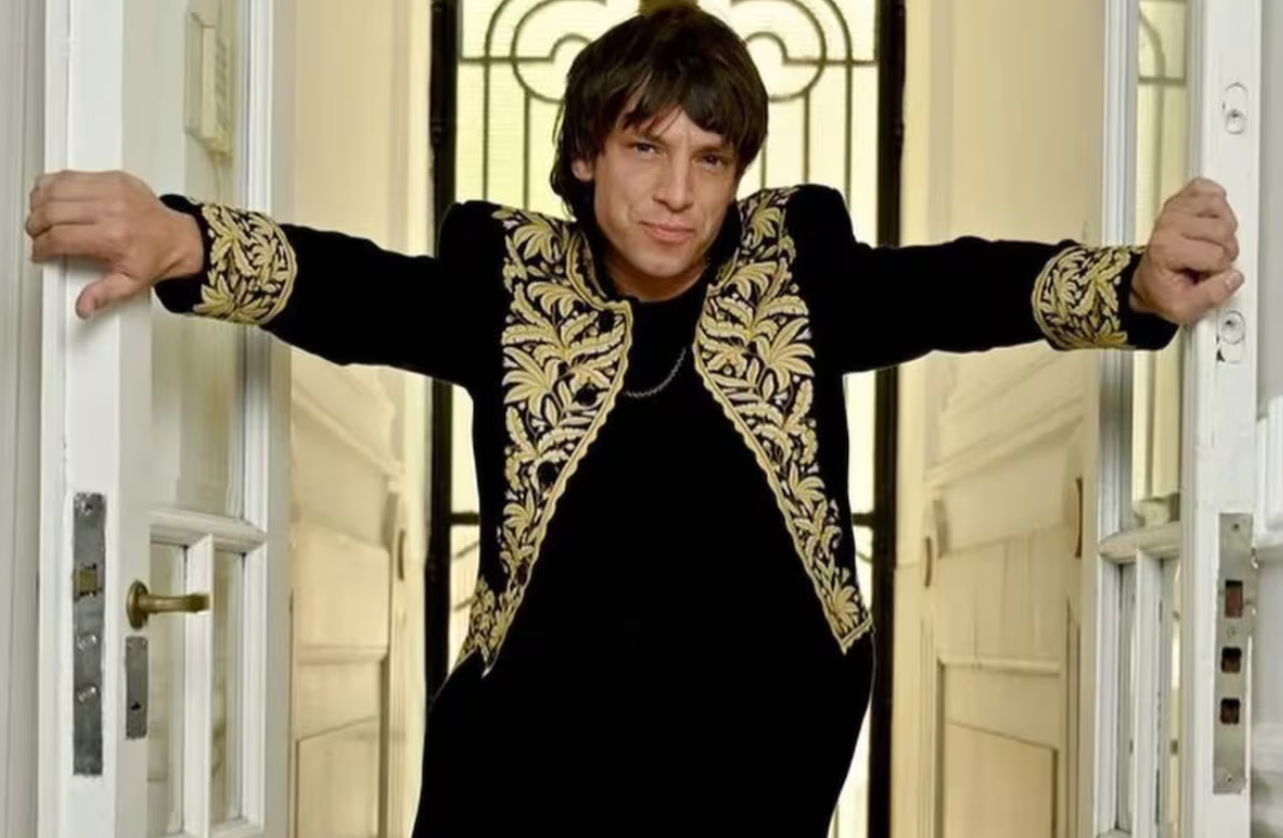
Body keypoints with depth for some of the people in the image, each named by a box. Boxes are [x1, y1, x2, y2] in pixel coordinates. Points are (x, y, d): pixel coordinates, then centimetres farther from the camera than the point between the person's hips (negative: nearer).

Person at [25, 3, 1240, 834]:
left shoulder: (797, 263, -3)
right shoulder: (512, 271, -5)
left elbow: (958, 287, -16)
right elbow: (354, 288, -20)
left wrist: (1139, 287, -36)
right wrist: (182, 242, -41)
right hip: (537, 736, 0)